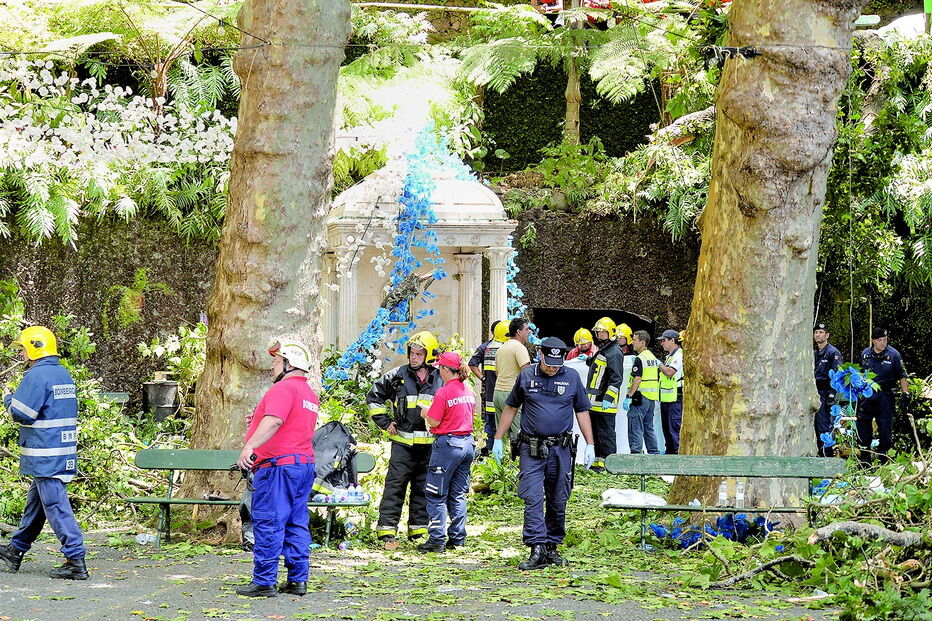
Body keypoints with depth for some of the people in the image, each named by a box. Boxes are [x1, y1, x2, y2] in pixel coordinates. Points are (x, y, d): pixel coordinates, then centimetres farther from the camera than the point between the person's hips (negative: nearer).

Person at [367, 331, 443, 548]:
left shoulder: (440, 379, 3)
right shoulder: (397, 376, 1)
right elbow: (373, 397, 12)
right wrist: (385, 422, 5)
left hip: (430, 444, 2)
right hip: (403, 442, -2)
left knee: (423, 488, 9)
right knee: (395, 485, -5)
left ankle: (419, 530, 17)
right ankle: (387, 531, -5)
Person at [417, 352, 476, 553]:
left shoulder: (443, 393, -15)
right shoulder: (468, 391, 8)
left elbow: (434, 422, -13)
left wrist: (426, 413, 8)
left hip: (448, 444, -7)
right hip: (467, 443, 7)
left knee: (437, 495, 0)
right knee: (458, 495, 14)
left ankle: (437, 540, -2)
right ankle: (457, 539, 15)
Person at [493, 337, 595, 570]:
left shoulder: (572, 378, 5)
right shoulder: (526, 376, 3)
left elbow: (582, 411, 12)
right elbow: (511, 407, 13)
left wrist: (590, 445, 6)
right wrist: (498, 439, 10)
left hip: (560, 450, 1)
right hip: (532, 448, -1)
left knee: (558, 502, 7)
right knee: (533, 499, -11)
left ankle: (552, 547, 18)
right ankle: (537, 550, -15)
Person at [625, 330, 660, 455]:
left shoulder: (640, 359, -13)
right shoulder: (653, 357, 15)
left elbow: (637, 380, -19)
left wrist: (628, 397, -18)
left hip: (640, 396, -9)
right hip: (652, 398, 9)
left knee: (635, 427, -7)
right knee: (648, 427, 16)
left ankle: (635, 453, -10)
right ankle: (654, 452, 17)